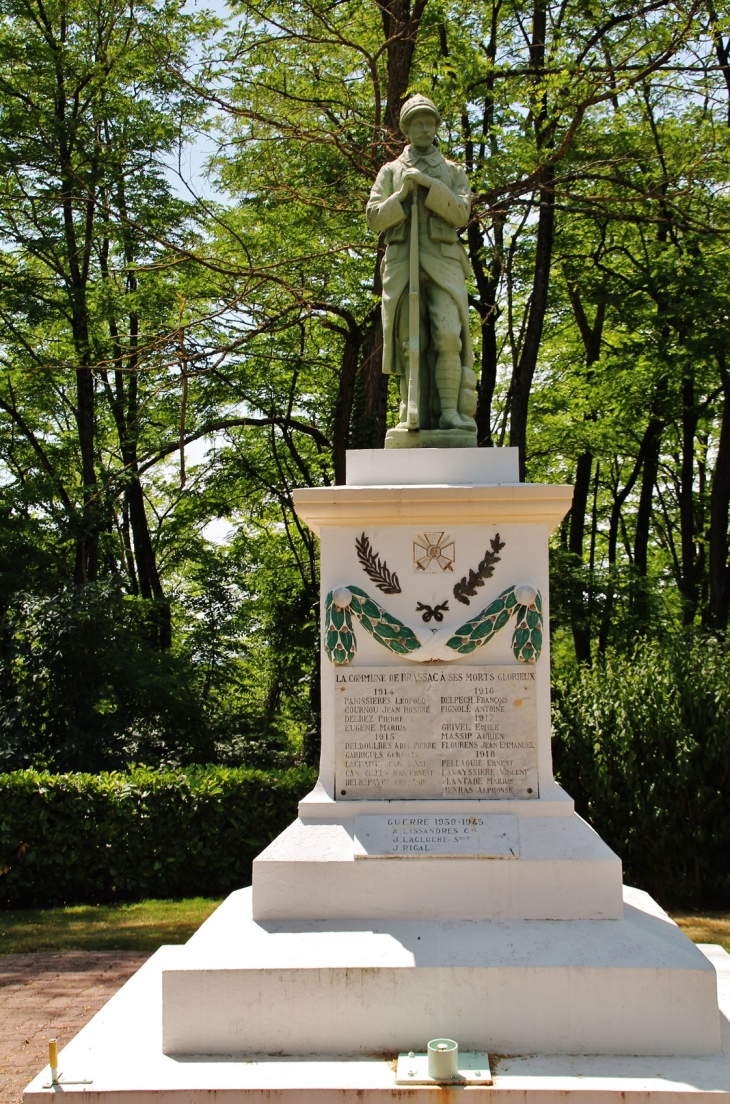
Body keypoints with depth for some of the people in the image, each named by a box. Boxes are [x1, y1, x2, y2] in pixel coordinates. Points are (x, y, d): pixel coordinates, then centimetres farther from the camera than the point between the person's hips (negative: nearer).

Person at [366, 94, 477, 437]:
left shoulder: (453, 171, 18)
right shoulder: (391, 171, 19)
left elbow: (462, 213, 1)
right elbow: (374, 218, 8)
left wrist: (428, 184, -8)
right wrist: (403, 195, -7)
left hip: (443, 262, -1)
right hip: (401, 263, 1)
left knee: (448, 335, -17)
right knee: (411, 342, -6)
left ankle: (451, 412, -17)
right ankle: (416, 417, -8)